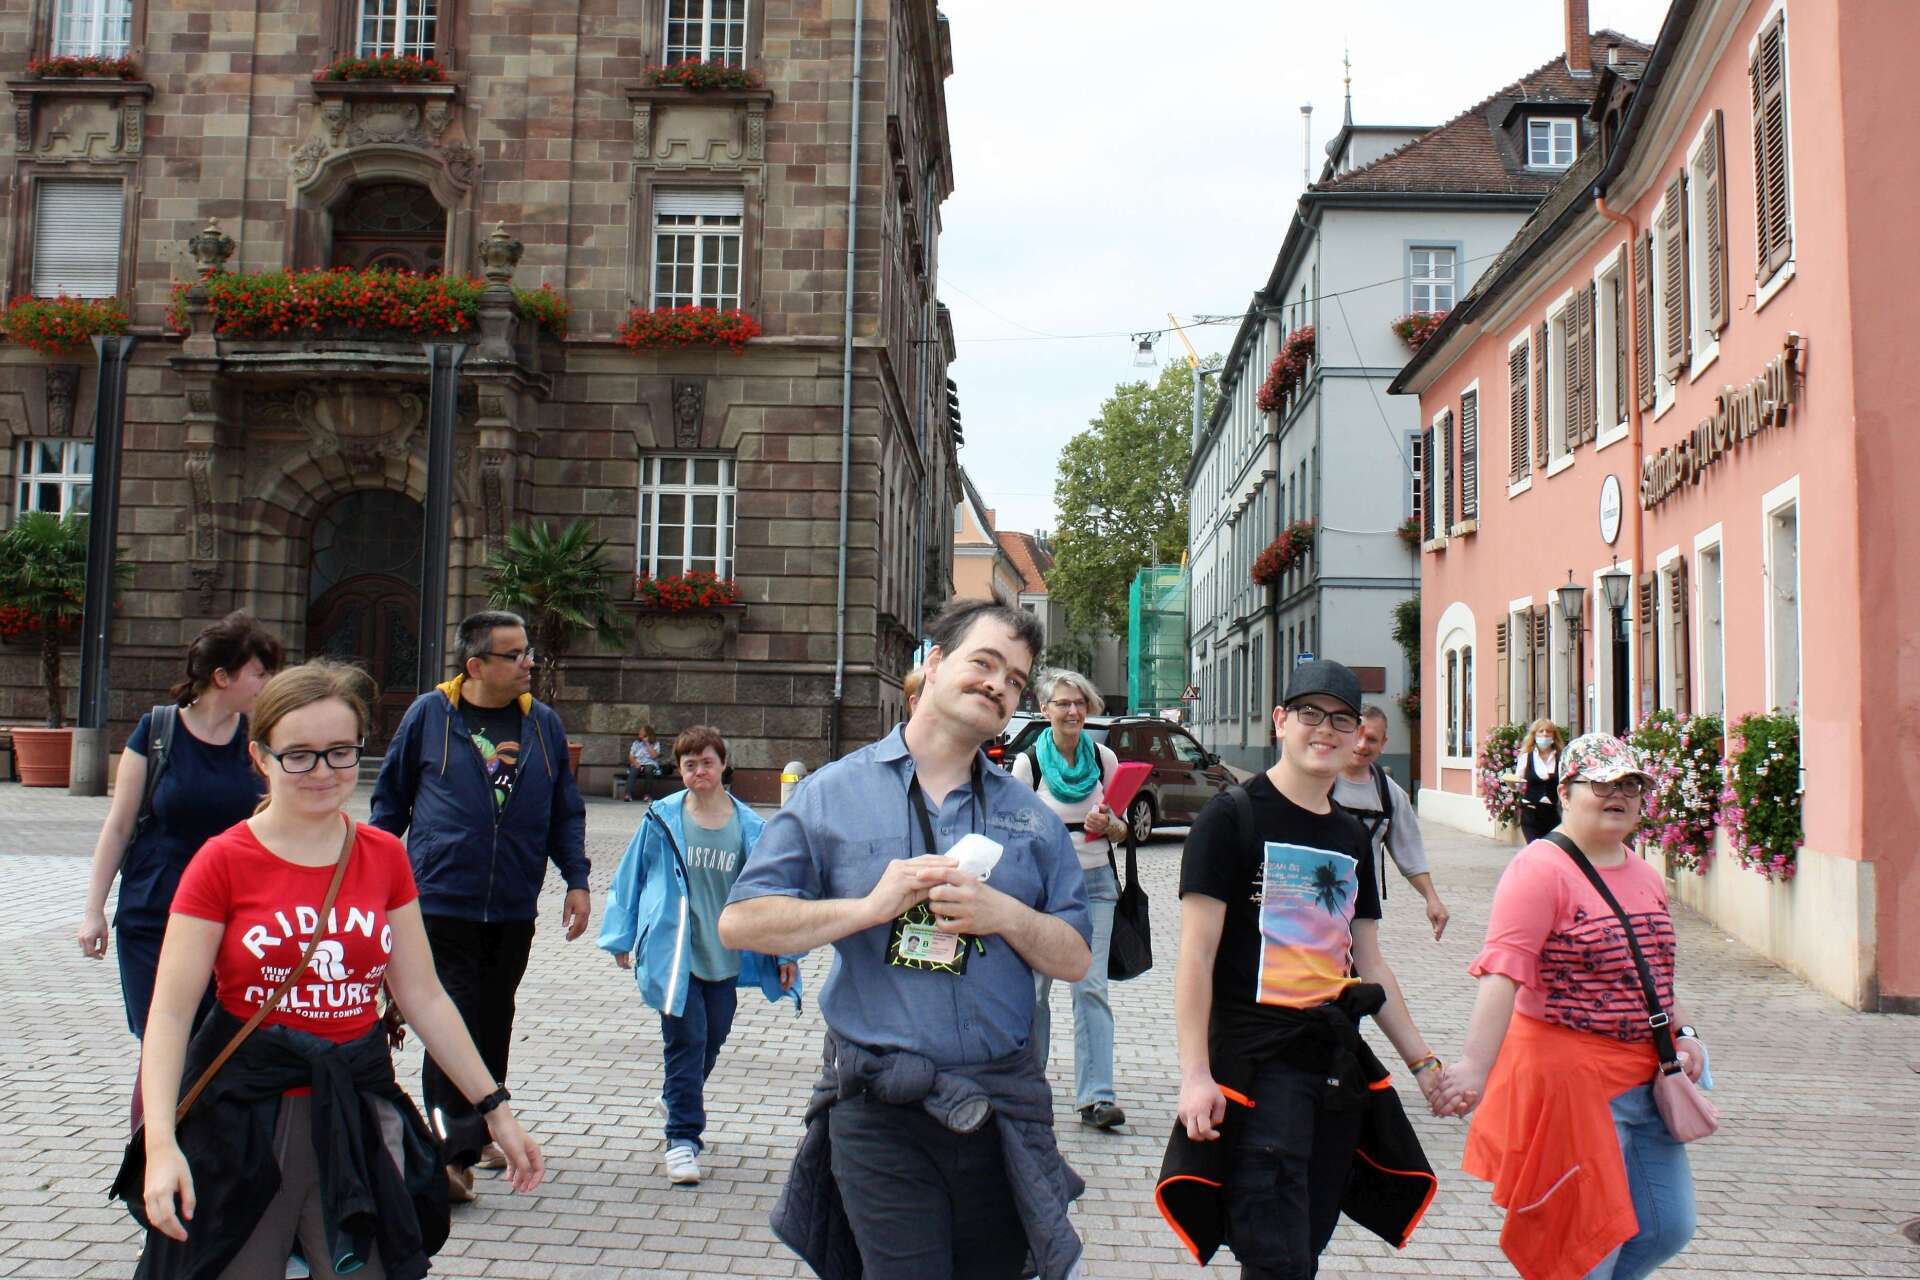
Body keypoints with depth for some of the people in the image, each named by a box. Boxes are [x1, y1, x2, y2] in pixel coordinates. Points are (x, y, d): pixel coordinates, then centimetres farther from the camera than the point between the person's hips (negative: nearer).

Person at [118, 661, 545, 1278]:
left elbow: (424, 997, 6)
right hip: (244, 1112, -2)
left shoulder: (385, 857, 3)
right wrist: (161, 1144, -21)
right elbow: (169, 1014, -9)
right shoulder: (224, 862, -6)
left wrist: (495, 1109, 4)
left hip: (359, 1107, 3)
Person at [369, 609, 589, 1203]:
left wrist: (576, 880, 7)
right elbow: (389, 798, 8)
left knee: (493, 1024, 15)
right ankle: (448, 1150, -2)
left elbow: (566, 812, 13)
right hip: (441, 903, -3)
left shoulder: (543, 724, 6)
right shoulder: (429, 714, -2)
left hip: (514, 910, 4)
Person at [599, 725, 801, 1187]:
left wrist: (785, 951, 3)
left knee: (712, 1040, 14)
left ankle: (681, 1102, 41)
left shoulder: (750, 827, -2)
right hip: (675, 952, -2)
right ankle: (683, 1135, 4)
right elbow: (632, 876, 4)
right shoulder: (662, 820, -4)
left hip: (726, 954, 2)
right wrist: (621, 936, 5)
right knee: (686, 1040, -6)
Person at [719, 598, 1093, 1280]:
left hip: (1003, 1106, 3)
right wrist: (870, 907, -12)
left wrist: (1005, 916, -11)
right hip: (879, 1113, -3)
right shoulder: (834, 793, 3)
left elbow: (1074, 960, 8)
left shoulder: (1032, 817, 10)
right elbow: (740, 922, -1)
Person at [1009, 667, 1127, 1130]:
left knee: (1091, 987, -6)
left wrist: (1106, 825, -11)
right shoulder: (1028, 762, -2)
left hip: (1094, 883, 1)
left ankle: (1096, 1096, -5)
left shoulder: (1105, 759, 4)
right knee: (1034, 986, 7)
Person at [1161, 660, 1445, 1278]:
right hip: (1257, 1066, -6)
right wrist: (1195, 1075, -18)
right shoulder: (1231, 817, -7)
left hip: (1338, 1066, 7)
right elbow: (1196, 954, -12)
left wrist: (1422, 1061, 18)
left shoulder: (1352, 838, 14)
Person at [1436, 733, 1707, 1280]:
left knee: (1668, 1228, 13)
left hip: (1643, 1078, 8)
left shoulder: (1646, 878, 11)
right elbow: (1503, 970, -26)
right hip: (1568, 1074, -8)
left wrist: (1682, 1034, 8)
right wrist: (1476, 1065, -36)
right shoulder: (1539, 869, -15)